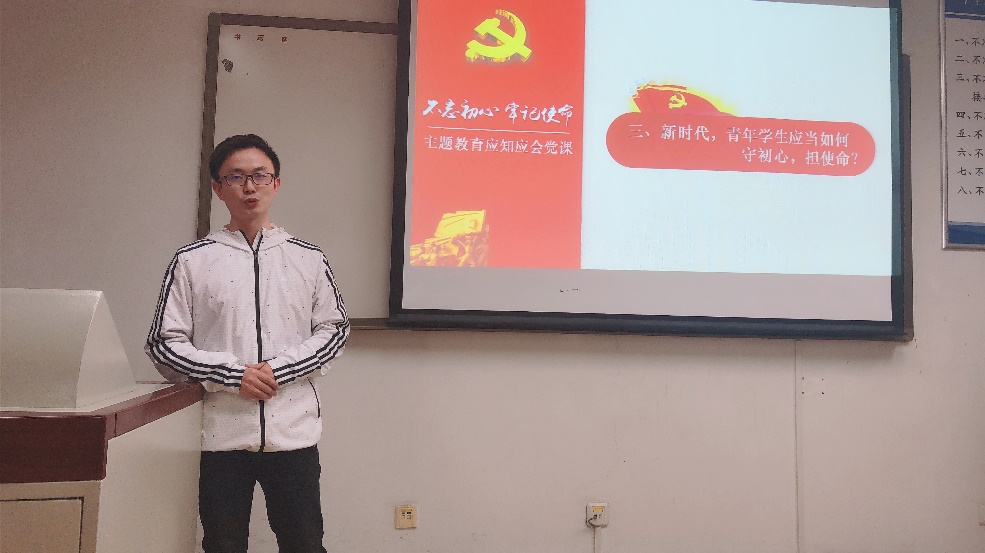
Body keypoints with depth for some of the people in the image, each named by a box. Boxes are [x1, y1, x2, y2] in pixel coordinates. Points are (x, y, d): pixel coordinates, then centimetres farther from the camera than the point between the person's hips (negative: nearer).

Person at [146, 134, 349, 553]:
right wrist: (232, 375, -13)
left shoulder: (308, 259, 5)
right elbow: (164, 343, 1)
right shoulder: (192, 261, 2)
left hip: (294, 432, 1)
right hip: (223, 433, 0)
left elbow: (333, 330, 5)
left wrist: (279, 369, -10)